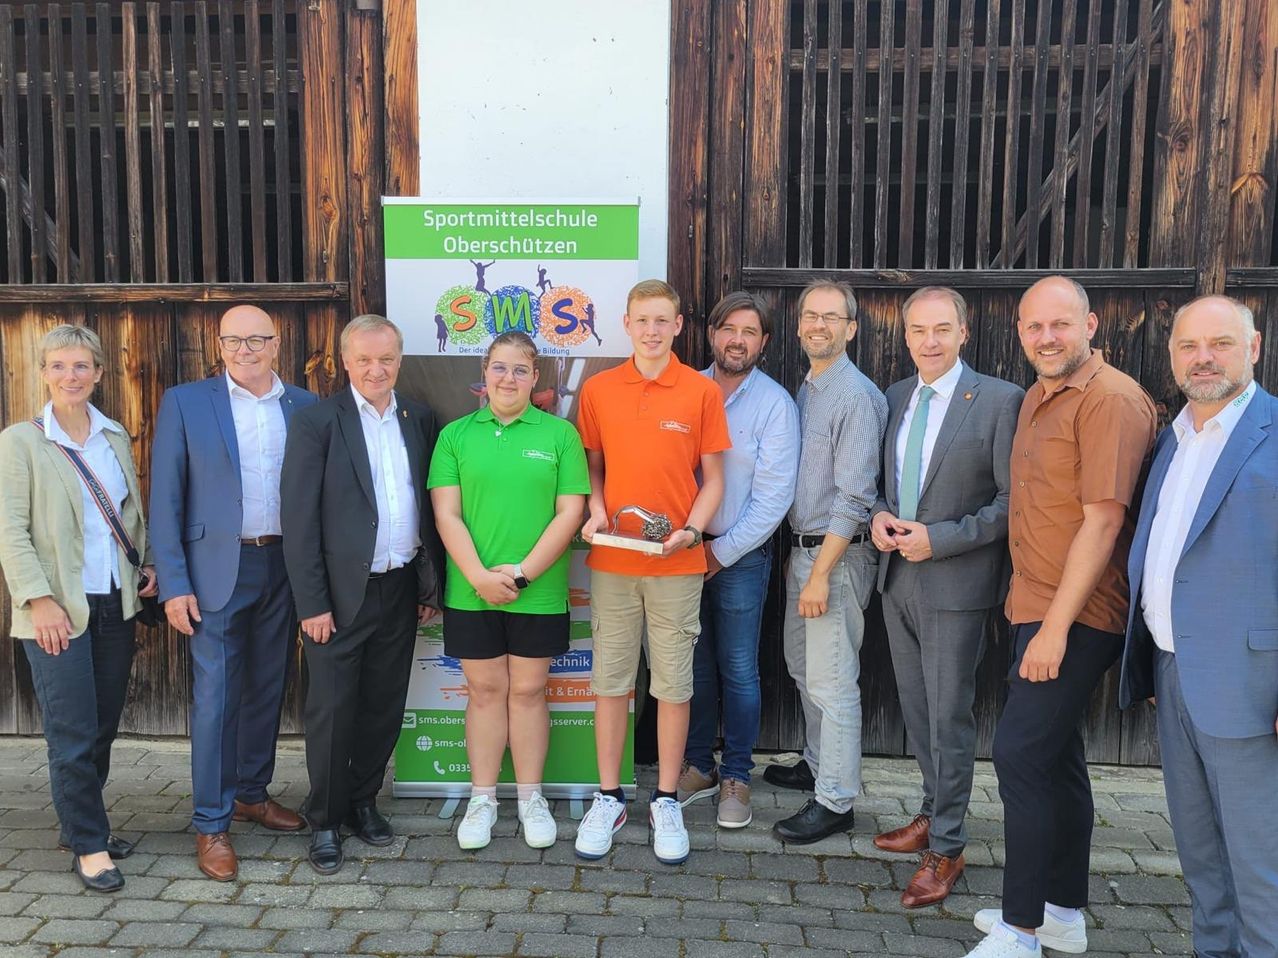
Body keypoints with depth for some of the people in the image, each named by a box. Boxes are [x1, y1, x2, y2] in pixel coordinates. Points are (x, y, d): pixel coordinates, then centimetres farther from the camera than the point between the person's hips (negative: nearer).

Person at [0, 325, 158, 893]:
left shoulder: (115, 436, 9)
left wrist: (147, 564, 3)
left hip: (115, 604, 5)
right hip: (58, 610, -5)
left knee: (103, 727, 12)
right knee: (72, 735, 0)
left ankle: (81, 824, 30)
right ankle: (88, 846, 14)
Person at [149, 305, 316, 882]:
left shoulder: (305, 407, 4)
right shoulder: (184, 403, -2)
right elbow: (165, 500, -3)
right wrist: (174, 584, -8)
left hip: (286, 566, 3)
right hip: (218, 569, -3)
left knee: (268, 688, 14)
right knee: (214, 697, 0)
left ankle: (252, 794, 32)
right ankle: (211, 824, 14)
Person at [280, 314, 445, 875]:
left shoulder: (419, 419, 6)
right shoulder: (316, 422, -7)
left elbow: (430, 506, 9)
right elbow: (298, 518, -10)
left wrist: (431, 584, 7)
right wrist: (312, 602, -13)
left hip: (401, 591, 4)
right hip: (341, 593, -4)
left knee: (384, 706, 14)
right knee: (332, 711, 6)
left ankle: (363, 802, 33)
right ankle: (325, 822, 23)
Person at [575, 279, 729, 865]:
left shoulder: (702, 392, -1)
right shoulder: (597, 390, 4)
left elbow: (712, 478, 2)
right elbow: (593, 465, 12)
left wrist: (691, 530, -13)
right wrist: (595, 510, -7)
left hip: (677, 563, -1)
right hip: (611, 560, 2)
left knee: (674, 684, 7)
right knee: (610, 681, 9)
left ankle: (666, 802, 23)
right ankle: (609, 799, 24)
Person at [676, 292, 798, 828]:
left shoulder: (775, 403, -6)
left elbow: (774, 495, -10)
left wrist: (723, 552, -10)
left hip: (740, 555, -3)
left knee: (738, 671, 5)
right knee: (695, 665, 12)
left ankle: (736, 777, 20)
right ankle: (698, 766, 27)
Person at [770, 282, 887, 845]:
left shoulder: (857, 396, -16)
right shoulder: (805, 390, 12)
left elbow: (853, 497, -20)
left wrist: (821, 573, -21)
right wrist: (799, 558, 15)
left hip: (837, 554, -9)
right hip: (803, 546, 9)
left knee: (832, 681, -3)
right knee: (803, 667, 20)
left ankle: (835, 802, 9)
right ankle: (818, 765, 37)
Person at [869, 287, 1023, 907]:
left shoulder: (1001, 400, -11)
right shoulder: (895, 397, 8)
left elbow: (1012, 501, -13)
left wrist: (939, 539, -19)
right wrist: (878, 515, -4)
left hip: (956, 583, -6)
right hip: (897, 577, 6)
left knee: (948, 716, 2)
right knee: (917, 709, 18)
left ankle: (946, 849, 17)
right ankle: (933, 814, 36)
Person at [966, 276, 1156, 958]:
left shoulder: (1110, 400, -15)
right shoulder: (1037, 398, 14)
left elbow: (1102, 521, -20)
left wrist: (1056, 627, -20)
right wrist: (1028, 609, 13)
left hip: (1076, 618, -9)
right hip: (1036, 608, 9)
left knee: (1020, 754, -8)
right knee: (1056, 755, 16)